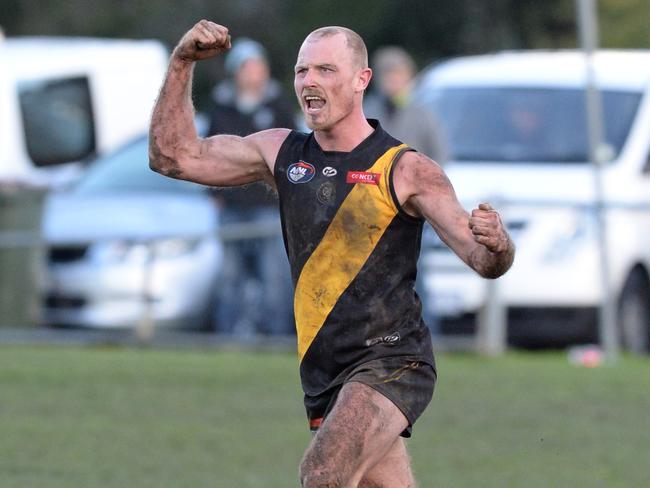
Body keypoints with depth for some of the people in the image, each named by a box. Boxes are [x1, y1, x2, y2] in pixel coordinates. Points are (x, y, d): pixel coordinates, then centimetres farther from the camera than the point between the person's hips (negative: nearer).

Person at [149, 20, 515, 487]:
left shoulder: (405, 170, -7)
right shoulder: (281, 153, 8)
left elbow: (483, 261, -9)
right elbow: (174, 156, 11)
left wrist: (496, 245, -33)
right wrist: (182, 64, 2)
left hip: (391, 361, -6)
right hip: (324, 374, 6)